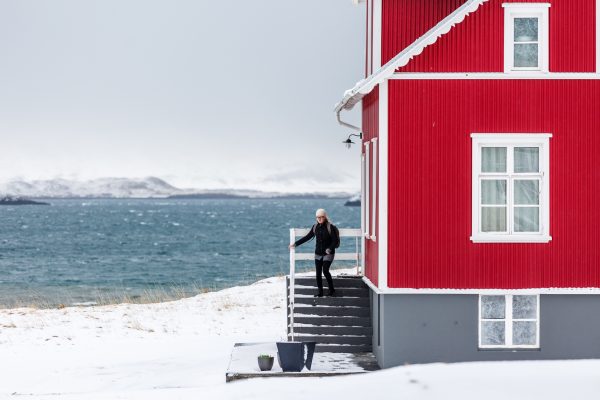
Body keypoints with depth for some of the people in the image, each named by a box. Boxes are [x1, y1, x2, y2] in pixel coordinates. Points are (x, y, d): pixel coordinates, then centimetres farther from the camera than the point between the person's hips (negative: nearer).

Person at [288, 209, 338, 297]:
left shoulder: (330, 227, -10)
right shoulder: (315, 227, 5)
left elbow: (335, 240, -13)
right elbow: (307, 237, 10)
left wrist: (330, 248, -31)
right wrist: (296, 244, 6)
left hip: (328, 253, -5)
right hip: (318, 253, 5)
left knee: (325, 270, -17)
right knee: (318, 273, 2)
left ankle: (332, 290, -2)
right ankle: (320, 291, 12)